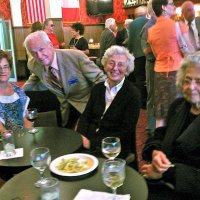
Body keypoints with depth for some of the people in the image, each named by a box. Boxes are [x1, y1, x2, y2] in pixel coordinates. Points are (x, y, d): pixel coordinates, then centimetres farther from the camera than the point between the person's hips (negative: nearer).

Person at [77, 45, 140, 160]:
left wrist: (93, 143, -16)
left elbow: (125, 132, -10)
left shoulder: (133, 94, -5)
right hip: (88, 141, 5)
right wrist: (81, 137, -12)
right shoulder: (98, 88, 11)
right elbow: (86, 116, 9)